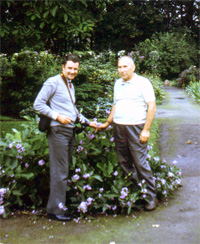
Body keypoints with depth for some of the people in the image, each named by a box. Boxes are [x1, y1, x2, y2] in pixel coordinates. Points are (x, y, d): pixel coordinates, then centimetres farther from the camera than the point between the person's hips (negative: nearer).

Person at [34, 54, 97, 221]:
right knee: (60, 171, -7)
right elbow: (38, 104, -10)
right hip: (58, 130, -9)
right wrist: (57, 116, -16)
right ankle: (55, 209, 1)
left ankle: (62, 203, 20)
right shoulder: (53, 82, -7)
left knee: (66, 168, 11)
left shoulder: (71, 85, 20)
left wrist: (87, 122, 24)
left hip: (70, 130, 9)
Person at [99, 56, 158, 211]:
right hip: (118, 128, 6)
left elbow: (152, 106, -6)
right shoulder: (118, 84, 17)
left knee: (140, 163, -6)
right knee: (123, 162, 8)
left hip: (136, 128, -6)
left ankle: (151, 196, 4)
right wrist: (107, 123, 21)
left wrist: (146, 130, -13)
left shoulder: (143, 82, -2)